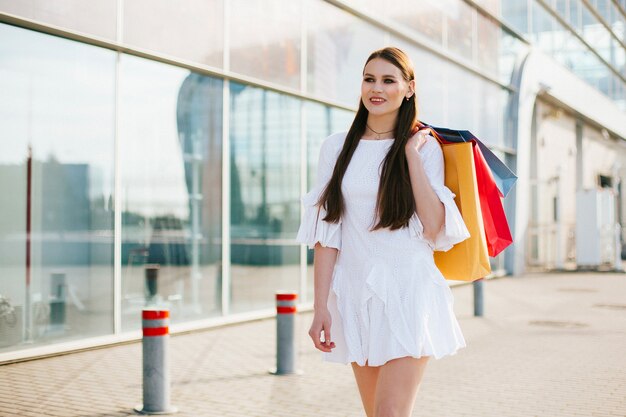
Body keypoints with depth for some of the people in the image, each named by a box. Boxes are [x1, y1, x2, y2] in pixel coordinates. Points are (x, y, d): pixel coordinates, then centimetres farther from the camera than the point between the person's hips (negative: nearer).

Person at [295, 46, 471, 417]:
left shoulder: (425, 147, 2)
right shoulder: (337, 148, 8)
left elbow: (434, 228, -9)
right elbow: (326, 233, 4)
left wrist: (412, 153, -9)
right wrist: (321, 306, -1)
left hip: (409, 292, -3)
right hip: (355, 293, 3)